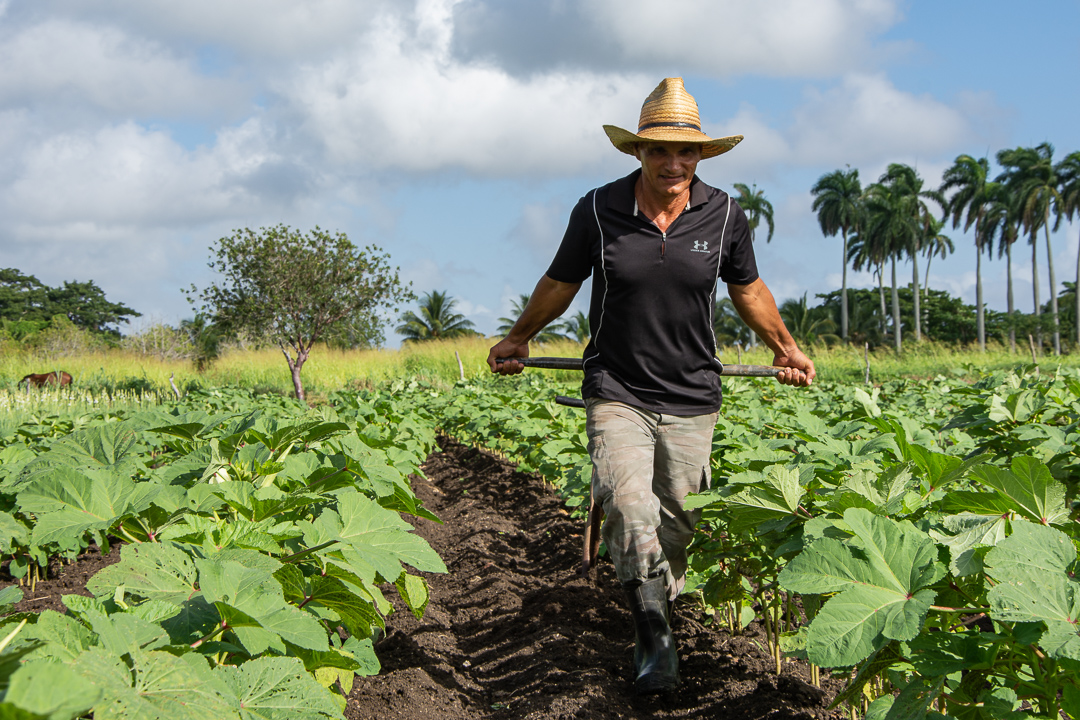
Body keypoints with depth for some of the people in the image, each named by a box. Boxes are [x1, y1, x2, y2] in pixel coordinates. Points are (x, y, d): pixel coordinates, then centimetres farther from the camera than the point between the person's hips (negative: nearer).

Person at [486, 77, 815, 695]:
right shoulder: (597, 211, -7)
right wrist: (519, 340, 24)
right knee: (630, 510, -20)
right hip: (617, 394, -2)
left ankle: (662, 612, 30)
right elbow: (560, 282, 12)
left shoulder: (724, 215, -3)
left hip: (692, 399, 2)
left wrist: (785, 347, 24)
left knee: (676, 525, 6)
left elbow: (748, 288, 17)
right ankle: (657, 642, -12)